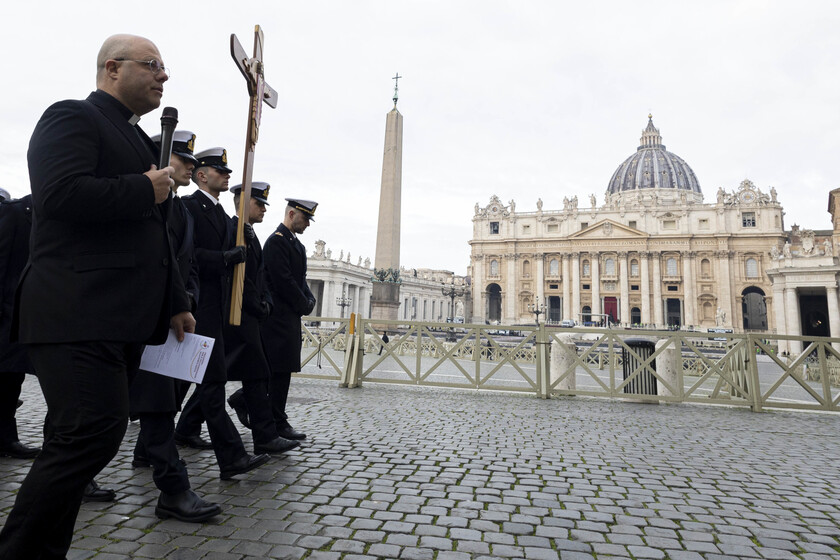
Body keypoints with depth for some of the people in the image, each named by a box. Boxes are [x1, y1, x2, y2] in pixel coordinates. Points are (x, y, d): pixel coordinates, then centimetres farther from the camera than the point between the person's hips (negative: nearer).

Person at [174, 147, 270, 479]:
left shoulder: (222, 215, 21)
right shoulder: (189, 206, -6)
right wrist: (225, 258, -23)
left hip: (218, 307, 9)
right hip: (200, 304, -9)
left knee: (211, 377, 18)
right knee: (214, 379, -11)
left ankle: (187, 429, 37)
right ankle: (231, 457, -11)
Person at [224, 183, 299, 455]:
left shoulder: (250, 233, 19)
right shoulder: (234, 229, -13)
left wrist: (265, 301, 9)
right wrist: (259, 308, -14)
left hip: (252, 313, 10)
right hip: (241, 314, -10)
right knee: (256, 373, -7)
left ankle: (242, 400, 34)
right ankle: (265, 437, 0)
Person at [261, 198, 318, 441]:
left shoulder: (296, 243, 19)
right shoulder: (277, 240, -12)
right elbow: (283, 280, -19)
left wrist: (309, 300, 3)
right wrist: (304, 305, -11)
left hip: (290, 315, 10)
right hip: (280, 315, -10)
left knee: (276, 369, 15)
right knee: (281, 369, -4)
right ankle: (278, 423, 6)